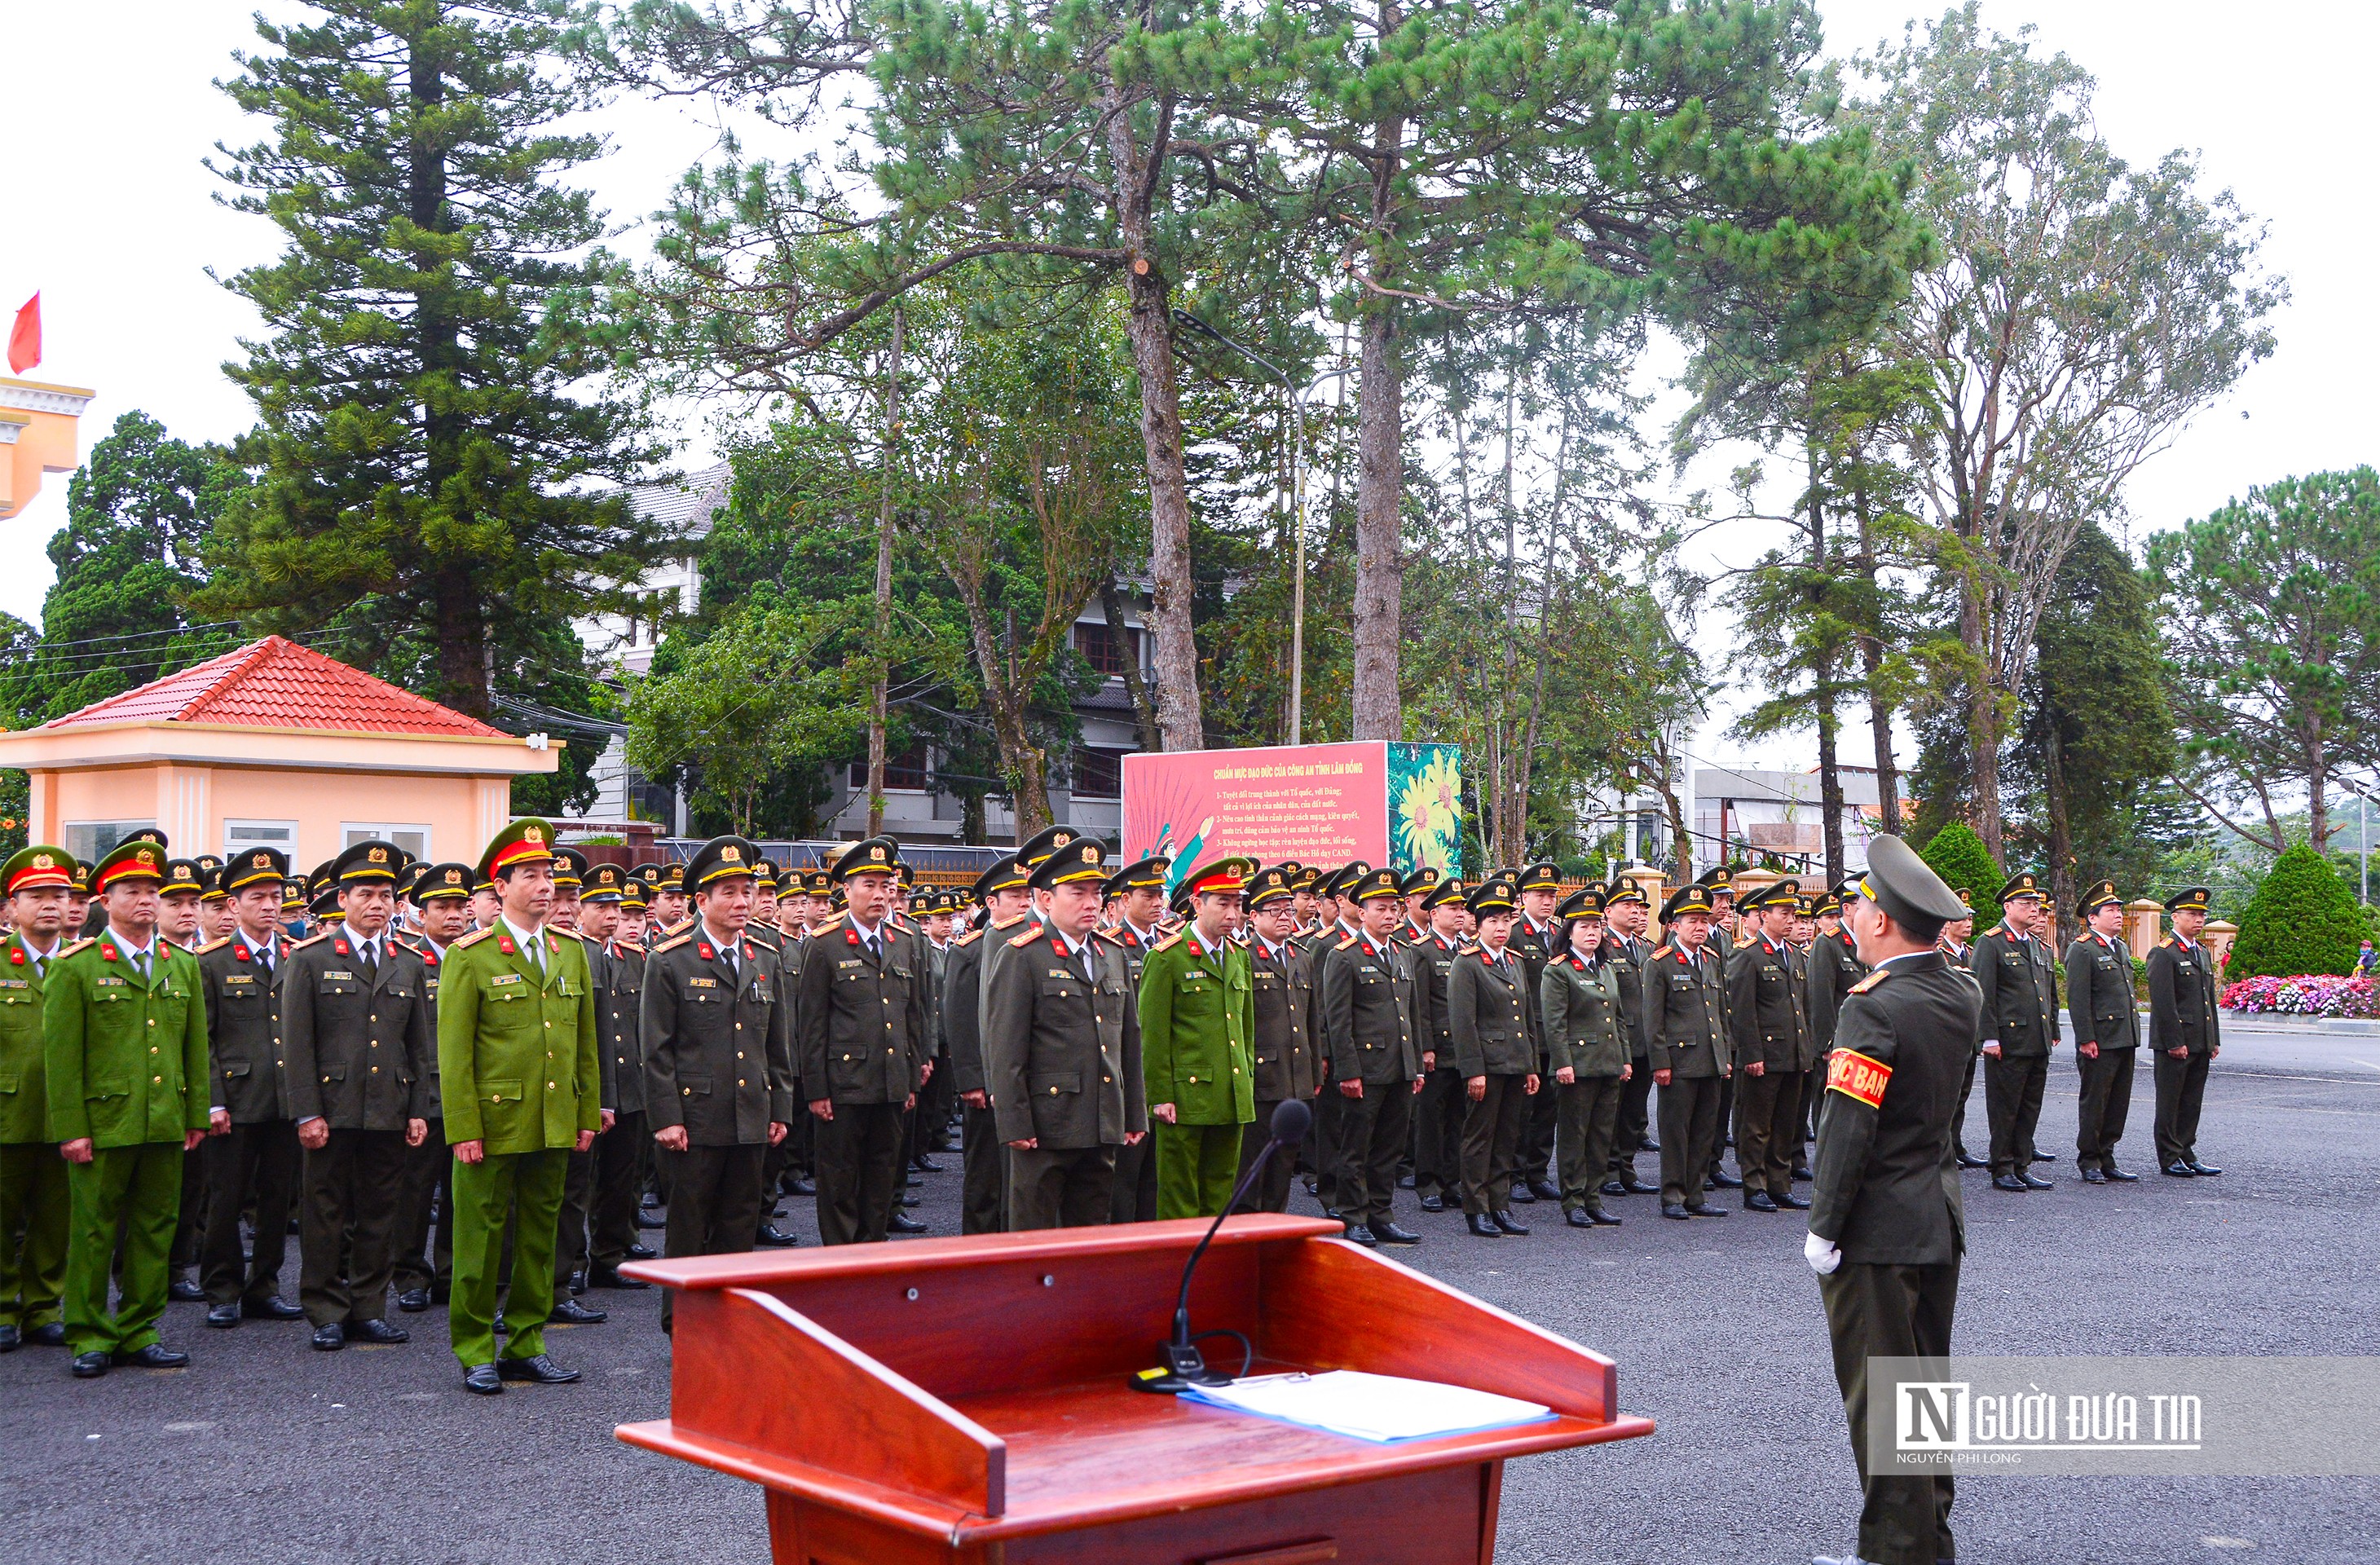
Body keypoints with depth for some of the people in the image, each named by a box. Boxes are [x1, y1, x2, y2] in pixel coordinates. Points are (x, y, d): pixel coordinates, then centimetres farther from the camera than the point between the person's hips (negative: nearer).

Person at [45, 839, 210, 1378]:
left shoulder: (183, 965, 12)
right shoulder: (76, 967, -2)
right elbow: (60, 1054, -5)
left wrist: (197, 1115, 10)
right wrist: (70, 1129, -10)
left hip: (166, 1125, 4)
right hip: (102, 1124, -4)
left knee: (155, 1228, 8)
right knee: (94, 1231, 2)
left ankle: (137, 1332, 18)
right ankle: (89, 1338, 12)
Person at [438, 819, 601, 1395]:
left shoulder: (571, 953, 11)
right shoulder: (470, 958, -5)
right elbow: (453, 1051, -7)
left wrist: (588, 1114, 11)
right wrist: (463, 1129, -12)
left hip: (556, 1126, 5)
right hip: (493, 1124, -5)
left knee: (540, 1237, 11)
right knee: (481, 1237, 2)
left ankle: (525, 1345, 21)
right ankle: (475, 1353, 12)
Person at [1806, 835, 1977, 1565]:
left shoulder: (1874, 1007, -20)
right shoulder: (1960, 994, 3)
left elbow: (1848, 1129, -22)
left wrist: (1823, 1229, -14)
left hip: (1876, 1230, -8)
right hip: (1940, 1220, 9)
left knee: (1877, 1396, 1)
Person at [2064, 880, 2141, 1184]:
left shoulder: (2122, 948, 18)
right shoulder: (2082, 949, -9)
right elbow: (2077, 998, -14)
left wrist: (2133, 1035, 18)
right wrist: (2086, 1039, -18)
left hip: (2125, 1040, 8)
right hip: (2100, 1042, -8)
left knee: (2118, 1104, 10)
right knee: (2094, 1102, -1)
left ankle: (2106, 1161, 17)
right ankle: (2089, 1163, 7)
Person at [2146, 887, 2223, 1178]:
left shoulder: (2204, 954, 16)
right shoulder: (2164, 954, -11)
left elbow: (2210, 999, 20)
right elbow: (2163, 1003, -16)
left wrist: (2214, 1039, 14)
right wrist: (2175, 1042, -18)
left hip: (2201, 1044, 8)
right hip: (2174, 1043, -8)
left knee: (2192, 1102, 11)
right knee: (2170, 1103, 0)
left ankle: (2186, 1155, 17)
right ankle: (2170, 1159, 5)